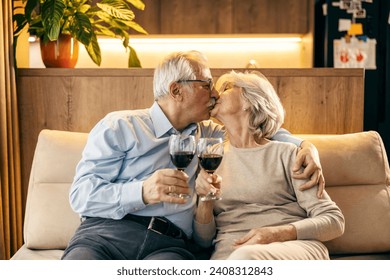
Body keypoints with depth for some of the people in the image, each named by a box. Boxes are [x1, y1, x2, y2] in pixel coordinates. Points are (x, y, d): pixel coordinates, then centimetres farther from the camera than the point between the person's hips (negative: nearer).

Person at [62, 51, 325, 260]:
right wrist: (142, 192, -19)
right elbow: (81, 195, -1)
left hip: (170, 243, 3)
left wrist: (305, 144, 16)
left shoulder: (207, 134, 22)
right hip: (105, 232, -3)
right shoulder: (119, 126, 7)